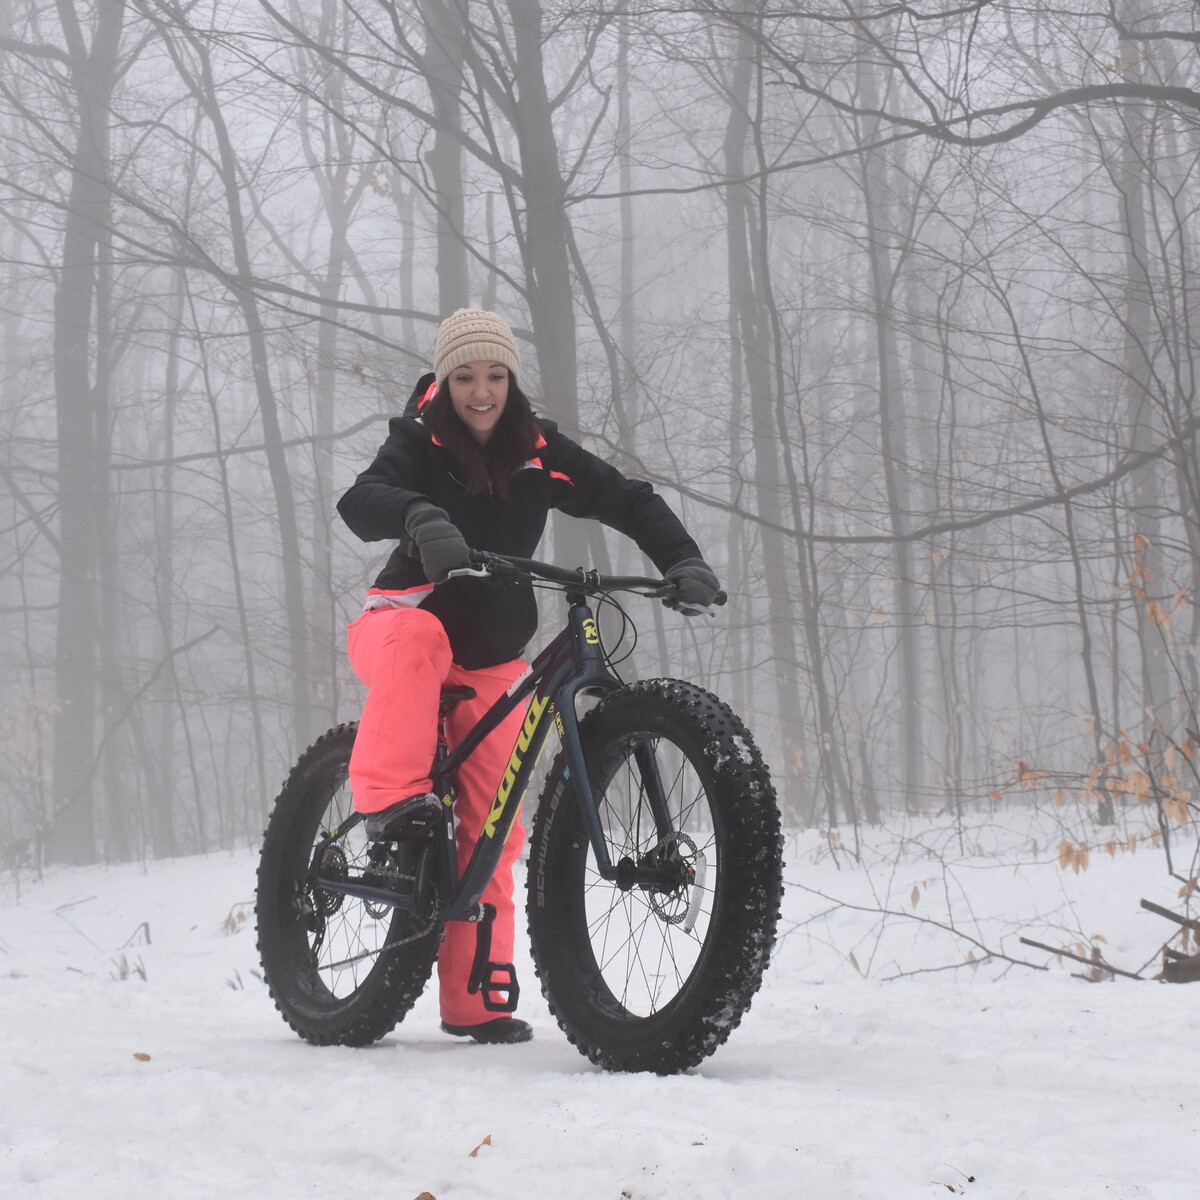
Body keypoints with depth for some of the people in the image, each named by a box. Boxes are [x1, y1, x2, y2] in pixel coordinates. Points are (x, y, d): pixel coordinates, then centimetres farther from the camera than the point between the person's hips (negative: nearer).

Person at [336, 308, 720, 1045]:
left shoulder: (539, 453, -3)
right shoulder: (420, 442, -11)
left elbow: (629, 501, -2)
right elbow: (362, 502, -29)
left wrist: (683, 561, -20)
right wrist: (421, 518, -51)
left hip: (493, 656, 3)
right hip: (404, 620, -3)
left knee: (491, 828, -2)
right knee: (417, 638, -41)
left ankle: (474, 1001, 4)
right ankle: (392, 798, -36)